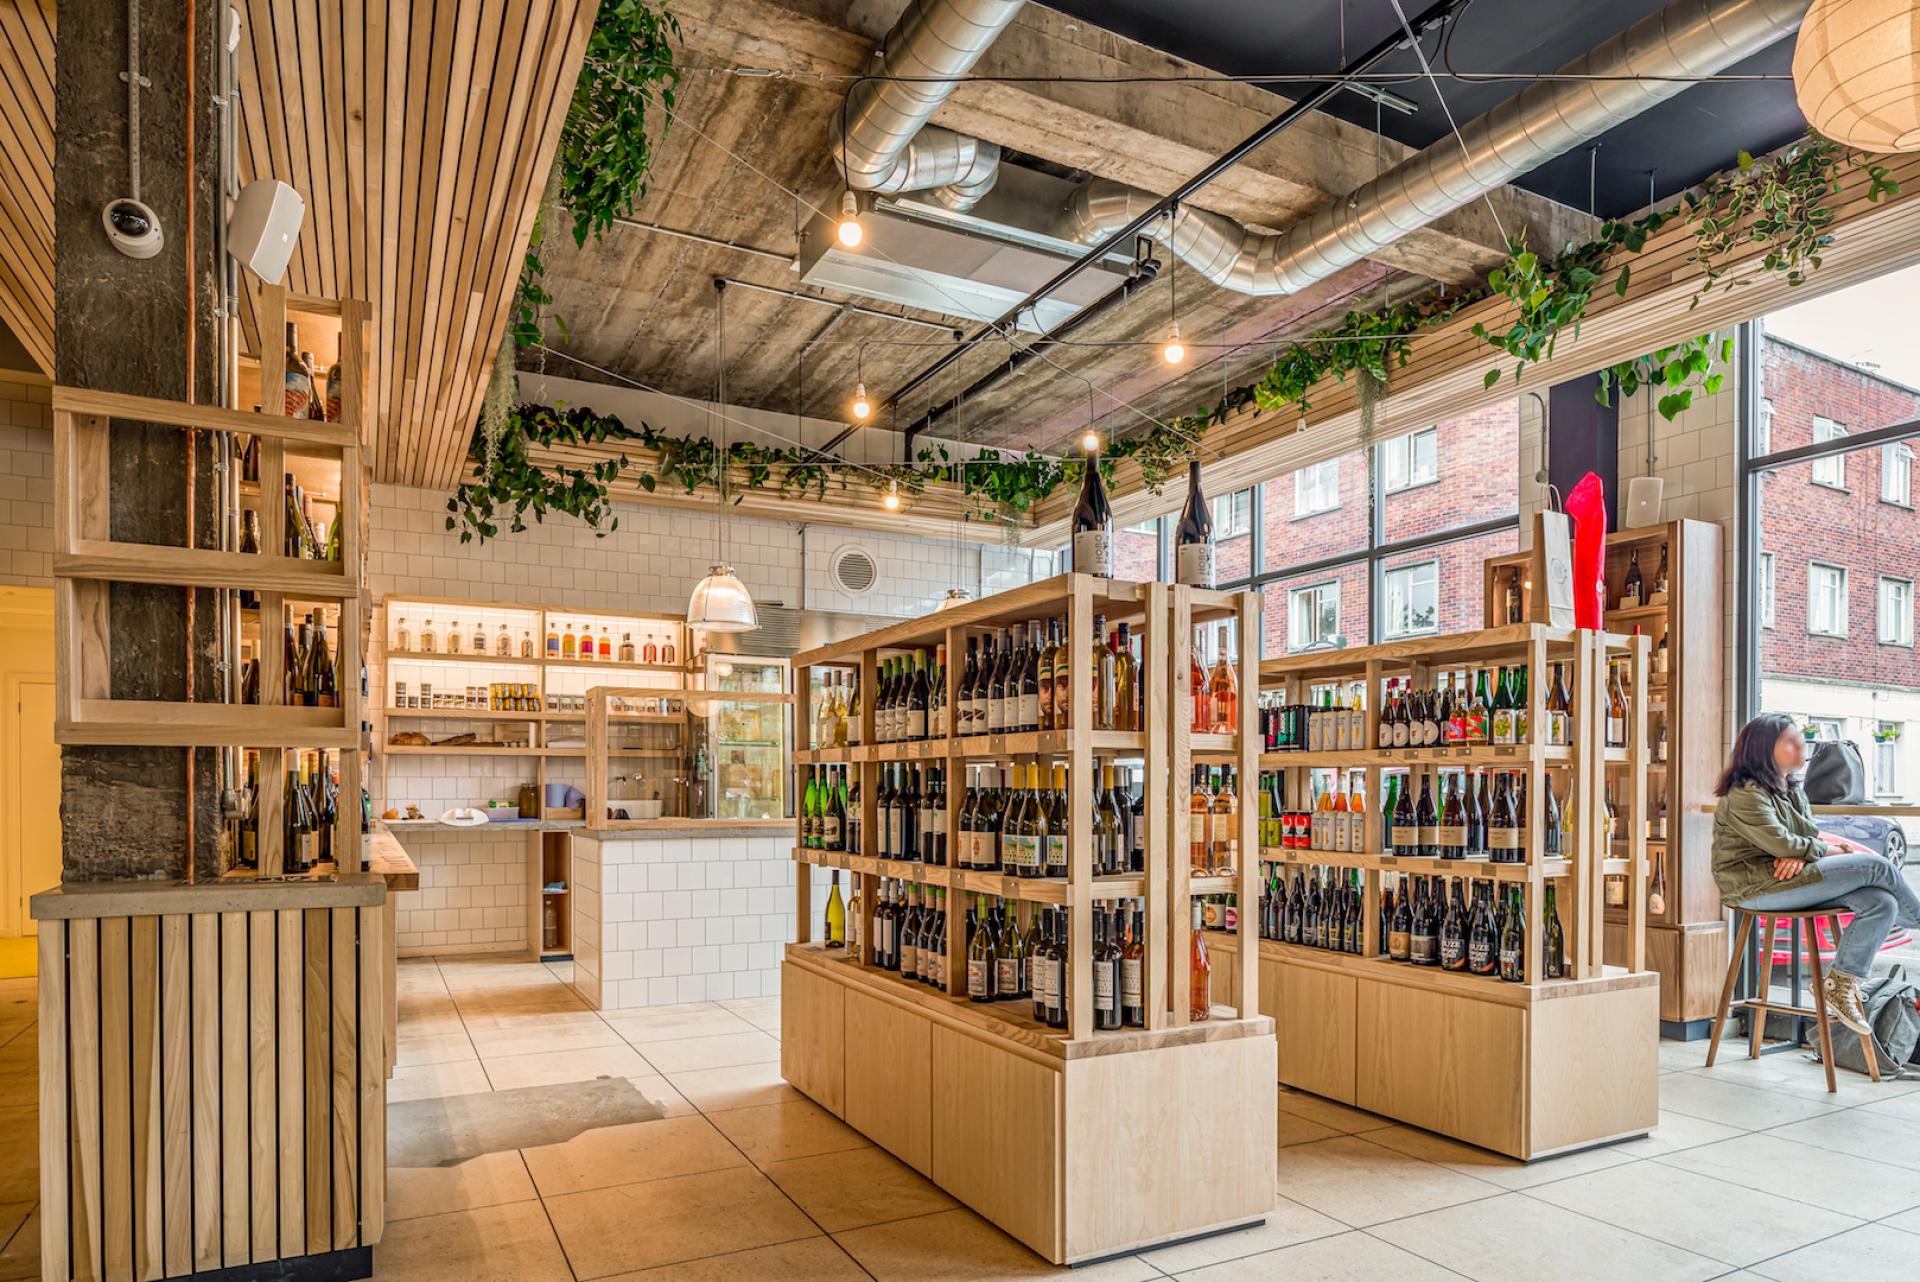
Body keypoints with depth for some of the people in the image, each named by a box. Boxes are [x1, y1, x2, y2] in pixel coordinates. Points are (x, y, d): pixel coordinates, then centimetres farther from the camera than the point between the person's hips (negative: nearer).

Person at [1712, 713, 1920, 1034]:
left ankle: (1841, 985, -8)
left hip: (1790, 877, 9)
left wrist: (1799, 857, -12)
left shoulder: (1793, 789, 19)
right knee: (1877, 867, -14)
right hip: (1757, 886, -9)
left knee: (1881, 903, -12)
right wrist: (1835, 851, -4)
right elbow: (1781, 843, -18)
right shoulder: (1745, 795, -13)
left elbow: (1811, 836, 11)